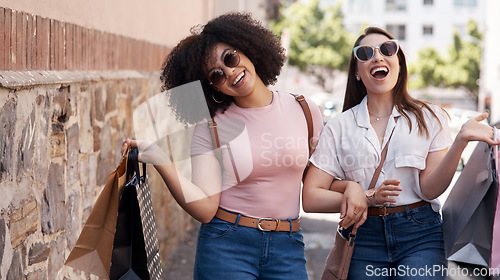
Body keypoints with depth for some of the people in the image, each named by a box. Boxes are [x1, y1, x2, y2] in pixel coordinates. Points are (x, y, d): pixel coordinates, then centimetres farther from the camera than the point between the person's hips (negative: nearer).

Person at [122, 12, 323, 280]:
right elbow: (206, 209, -12)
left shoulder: (304, 111, 2)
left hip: (287, 248, 2)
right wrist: (159, 160, -21)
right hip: (226, 247, -2)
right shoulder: (209, 127, -3)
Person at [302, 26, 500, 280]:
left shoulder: (429, 118, 5)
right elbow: (310, 198, 0)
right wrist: (367, 198, -12)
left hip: (420, 238, -1)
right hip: (364, 238, 1)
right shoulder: (339, 127, 5)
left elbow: (429, 189, -6)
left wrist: (461, 140, -20)